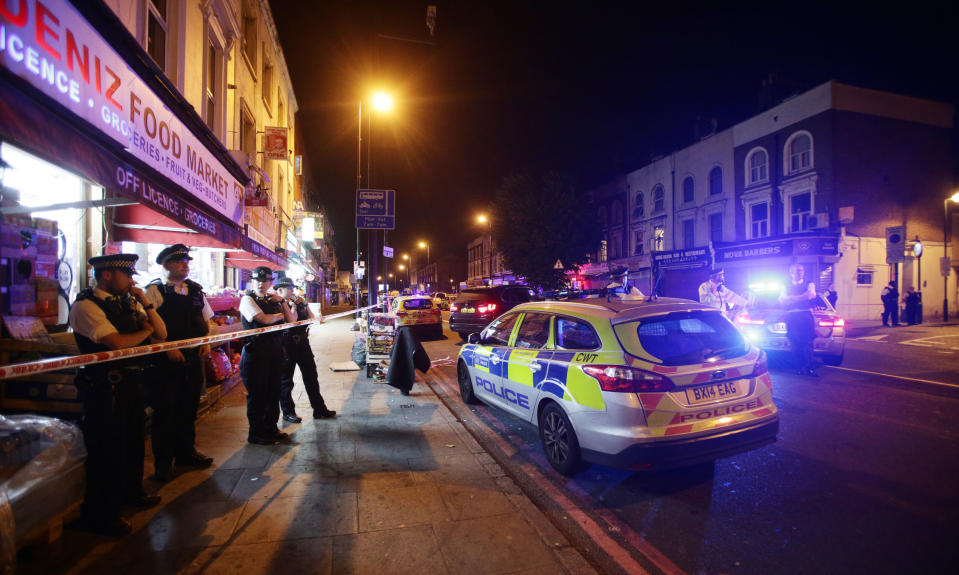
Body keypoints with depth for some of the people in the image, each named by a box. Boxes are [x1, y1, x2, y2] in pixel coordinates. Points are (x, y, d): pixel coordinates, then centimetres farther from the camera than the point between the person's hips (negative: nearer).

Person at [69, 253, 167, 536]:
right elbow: (117, 342, -24)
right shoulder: (86, 305, -14)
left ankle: (131, 492, 41)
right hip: (105, 389, -8)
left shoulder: (129, 302, 9)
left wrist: (146, 303, -5)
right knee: (106, 450, 3)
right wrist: (146, 330, -6)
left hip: (131, 383, 8)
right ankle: (99, 514, 20)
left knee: (134, 441, 20)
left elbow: (161, 333, 7)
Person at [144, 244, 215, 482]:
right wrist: (167, 348, -19)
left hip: (193, 358, 6)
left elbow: (205, 321, 19)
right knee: (165, 411, 4)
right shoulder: (154, 290, -7)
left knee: (189, 408, 16)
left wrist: (207, 342, 4)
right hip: (166, 360, -6)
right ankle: (163, 463, 17)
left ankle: (186, 453, 31)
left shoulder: (195, 290, 11)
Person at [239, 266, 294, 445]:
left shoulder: (273, 300, 14)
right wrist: (279, 315, 0)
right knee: (257, 395, 3)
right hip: (255, 352, -6)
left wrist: (281, 302, 0)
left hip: (275, 351, 6)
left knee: (273, 392, 13)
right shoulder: (248, 299, -5)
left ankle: (271, 428, 27)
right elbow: (264, 319, -18)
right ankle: (256, 434, 16)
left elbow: (290, 320, 9)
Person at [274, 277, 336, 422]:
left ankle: (319, 409, 19)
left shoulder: (298, 303, 10)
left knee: (311, 377, 11)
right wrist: (292, 305, -14)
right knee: (286, 380, 6)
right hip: (287, 346, -7)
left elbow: (311, 318, 13)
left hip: (302, 343, 7)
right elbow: (291, 320, -22)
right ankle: (288, 412, 19)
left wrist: (305, 304, 2)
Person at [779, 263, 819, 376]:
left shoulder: (809, 285, 13)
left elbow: (810, 295, -9)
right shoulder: (786, 287, 17)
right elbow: (782, 300, 0)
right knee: (795, 345, -1)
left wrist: (791, 298, -9)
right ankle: (801, 367, 6)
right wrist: (802, 297, -8)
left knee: (807, 343, -9)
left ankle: (810, 367, -4)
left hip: (806, 317, -2)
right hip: (791, 318, 2)